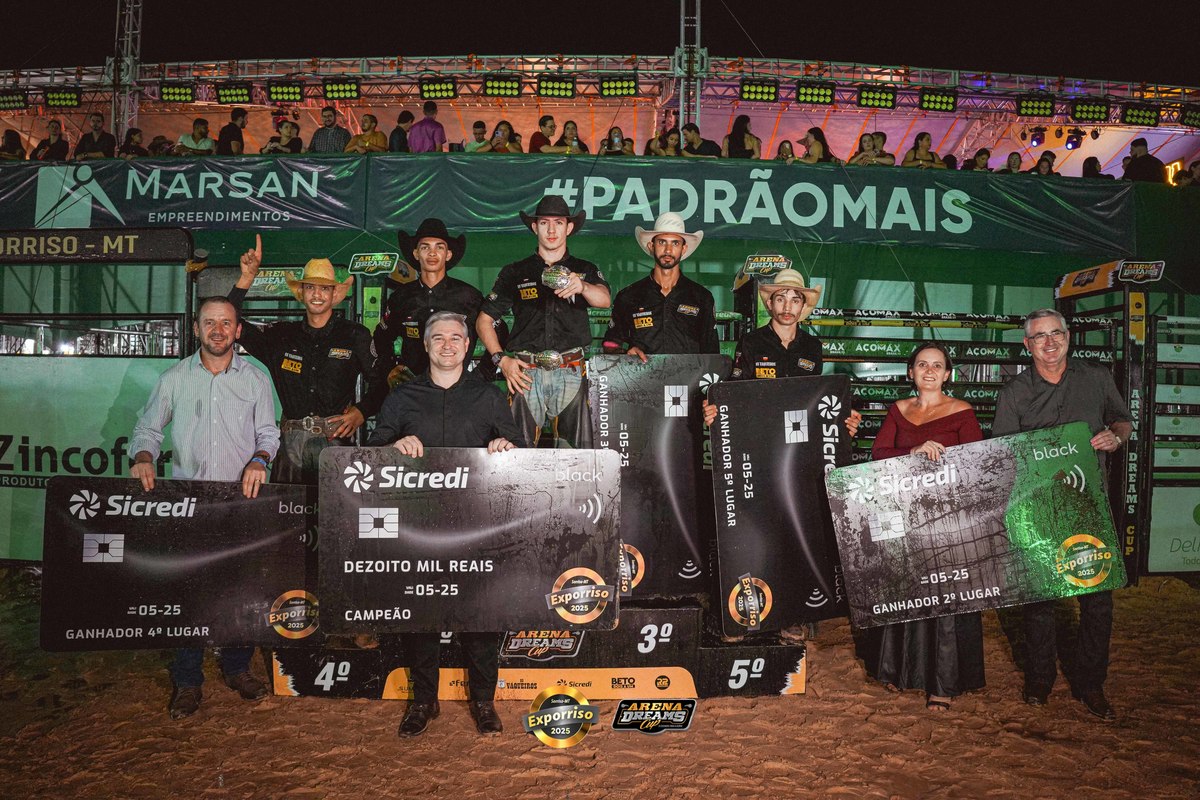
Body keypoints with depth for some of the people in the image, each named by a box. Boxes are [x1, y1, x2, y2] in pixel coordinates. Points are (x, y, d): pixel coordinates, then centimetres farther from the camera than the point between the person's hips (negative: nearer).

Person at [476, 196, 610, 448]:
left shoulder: (585, 270, 13)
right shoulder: (515, 273, 14)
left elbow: (604, 300, -8)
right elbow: (484, 320, 15)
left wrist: (581, 286, -30)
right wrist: (501, 359, 1)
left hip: (571, 373, 0)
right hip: (526, 373, 1)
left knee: (579, 448, -5)